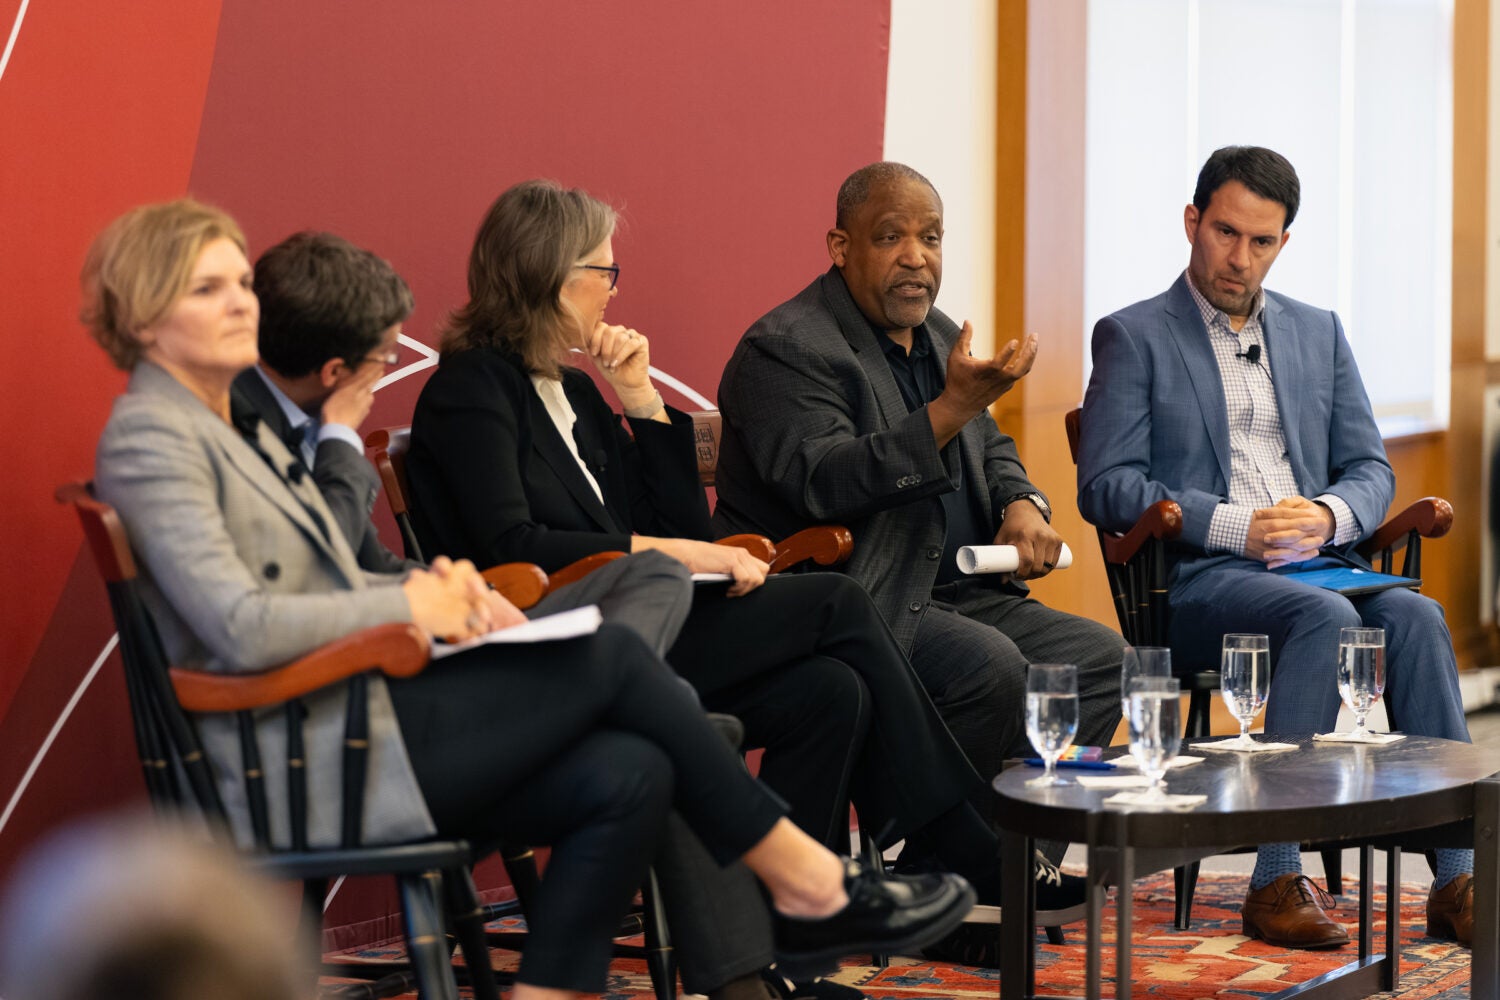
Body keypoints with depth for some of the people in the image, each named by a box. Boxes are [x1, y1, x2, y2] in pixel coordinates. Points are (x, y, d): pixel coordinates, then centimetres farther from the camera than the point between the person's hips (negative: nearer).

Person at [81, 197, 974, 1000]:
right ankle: (808, 885, -1)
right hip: (307, 765, -9)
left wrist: (432, 585, 3)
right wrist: (408, 607, -11)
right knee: (609, 655, -12)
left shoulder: (235, 428, 20)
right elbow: (241, 629, -22)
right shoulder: (150, 440, -10)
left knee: (628, 776, -11)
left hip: (349, 719, 9)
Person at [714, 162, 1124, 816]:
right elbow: (822, 483, -24)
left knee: (1100, 658, -5)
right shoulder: (783, 349, -10)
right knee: (990, 665, -30)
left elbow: (989, 448, 30)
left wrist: (1023, 505, 5)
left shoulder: (939, 338, 18)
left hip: (956, 591, 9)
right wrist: (952, 407, -30)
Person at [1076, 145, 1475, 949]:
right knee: (1327, 618, -34)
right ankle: (1277, 879, -34)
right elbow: (1106, 488, -5)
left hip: (1314, 567, 4)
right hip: (1198, 581, -4)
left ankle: (1455, 880, -33)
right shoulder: (1133, 337, 5)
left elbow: (1371, 469, 16)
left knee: (1413, 613, -28)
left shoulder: (1318, 332, 20)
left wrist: (1330, 515, -9)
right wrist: (1237, 527, -16)